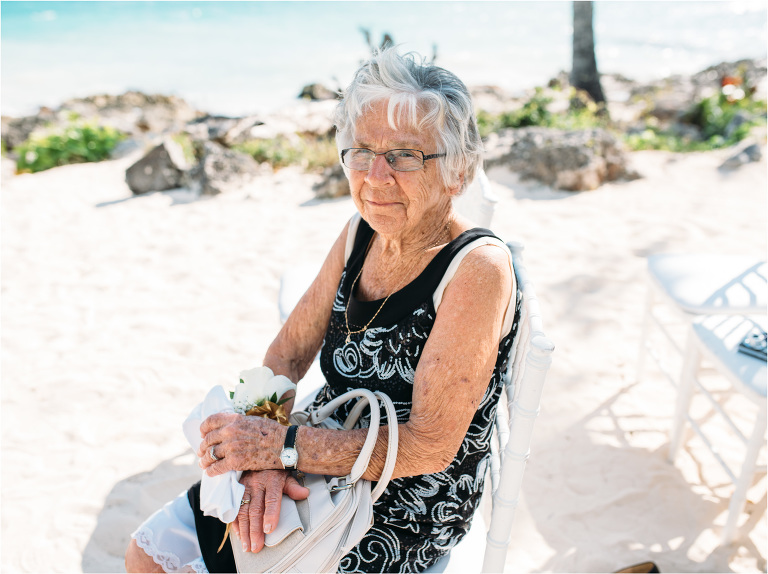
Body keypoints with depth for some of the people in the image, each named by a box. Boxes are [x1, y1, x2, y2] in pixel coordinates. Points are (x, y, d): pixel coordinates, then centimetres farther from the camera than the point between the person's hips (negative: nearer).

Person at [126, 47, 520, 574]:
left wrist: (281, 444, -26)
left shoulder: (478, 268, -24)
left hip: (408, 507, -6)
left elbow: (429, 446, -24)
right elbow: (286, 356, 1)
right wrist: (261, 455, -17)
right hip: (320, 466, 6)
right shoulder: (360, 235, -3)